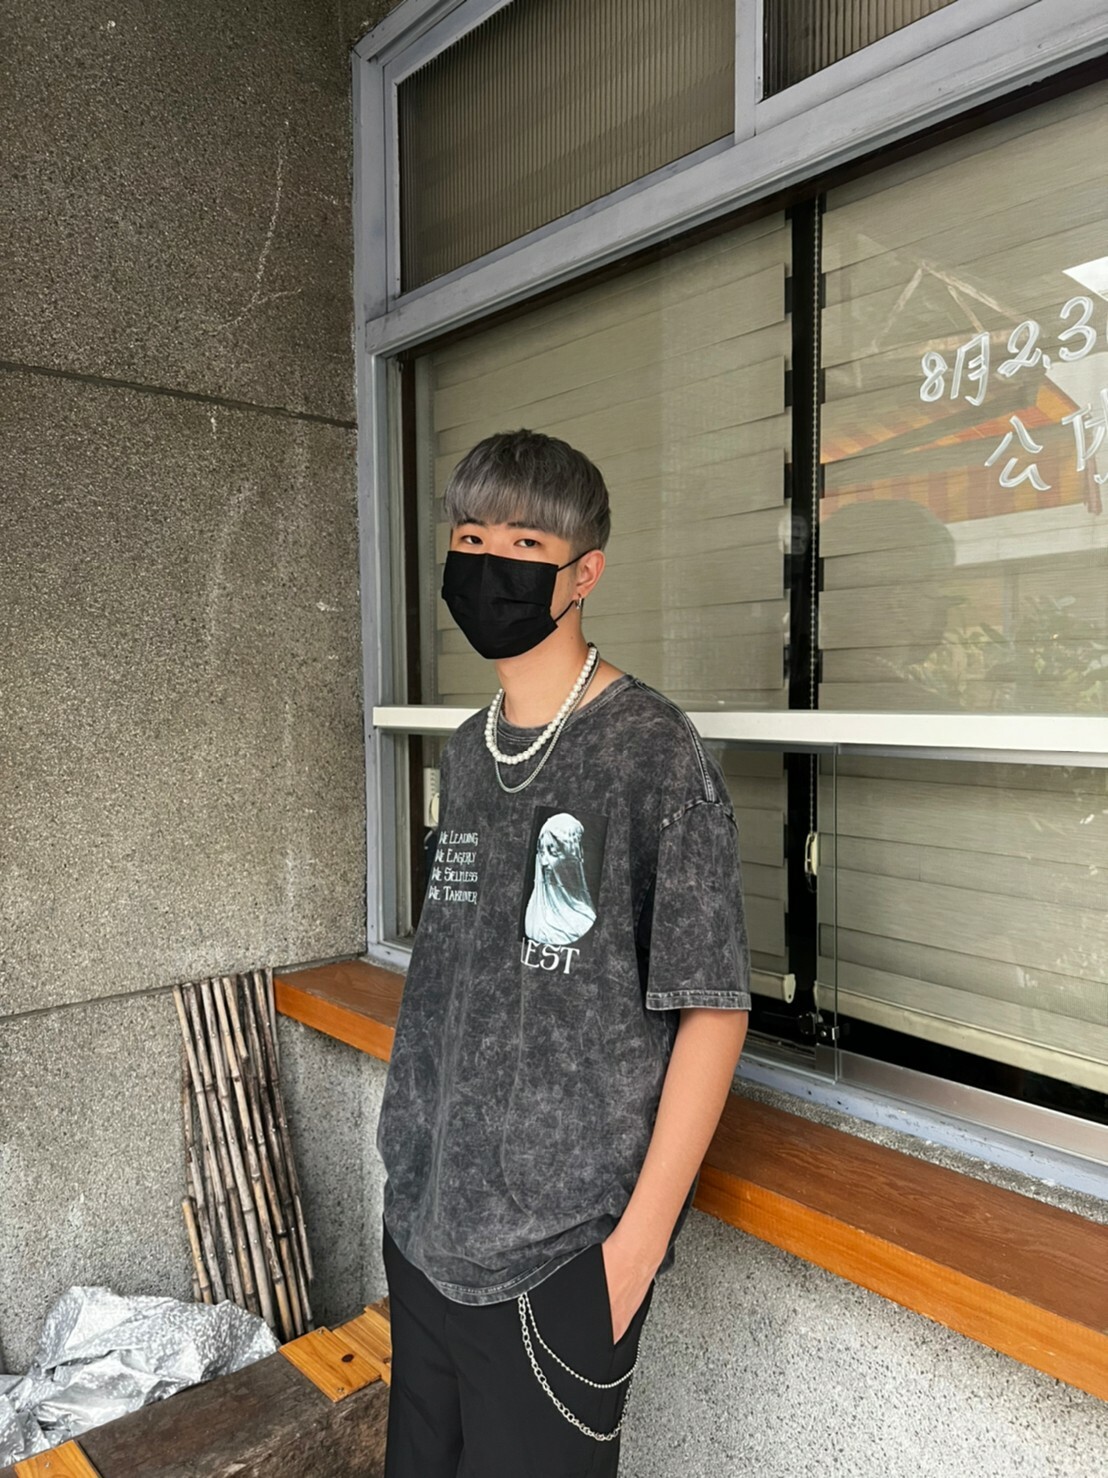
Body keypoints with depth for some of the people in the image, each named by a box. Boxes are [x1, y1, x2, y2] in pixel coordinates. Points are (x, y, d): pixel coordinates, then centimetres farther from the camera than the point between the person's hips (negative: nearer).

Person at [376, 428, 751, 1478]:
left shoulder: (652, 750, -16)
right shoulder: (463, 753, 4)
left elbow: (713, 1010, -15)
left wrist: (639, 1240, -14)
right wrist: (411, 1158, 12)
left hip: (558, 1245, -6)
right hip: (423, 1217, 7)